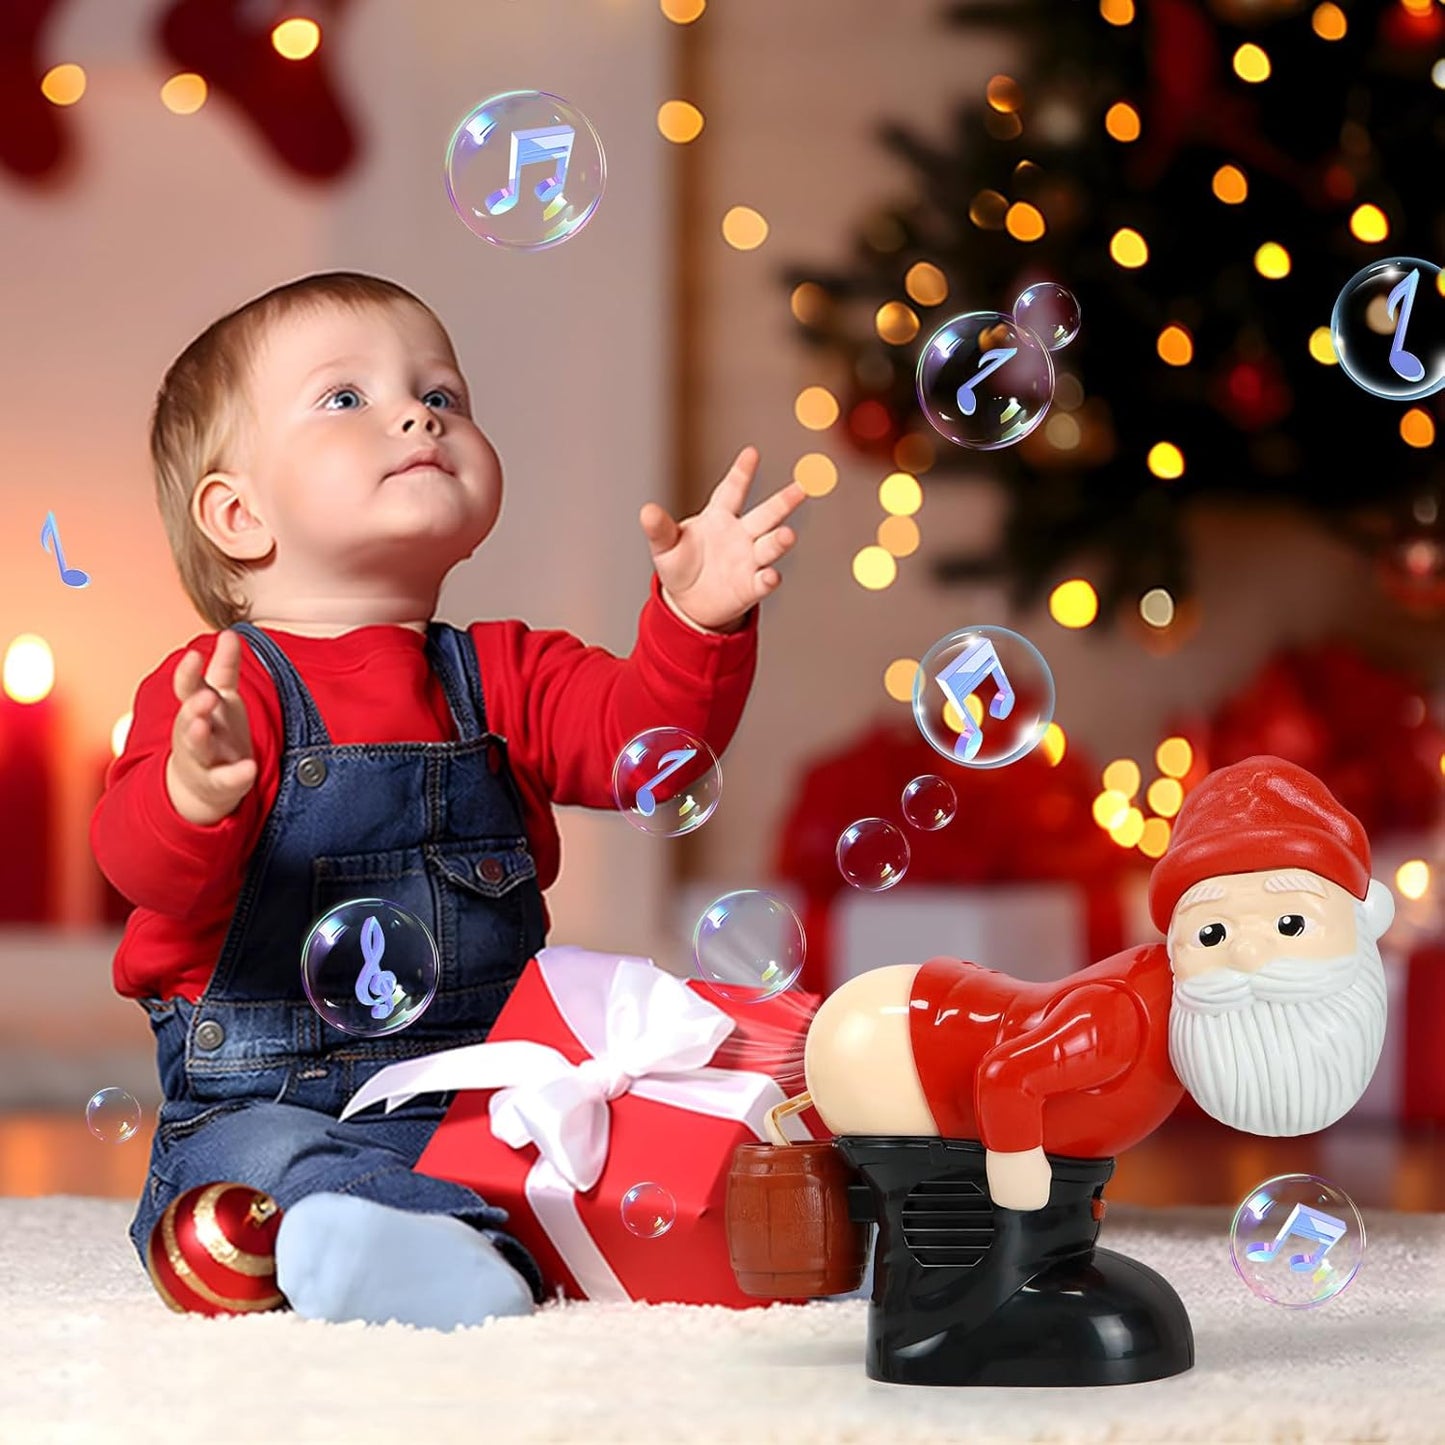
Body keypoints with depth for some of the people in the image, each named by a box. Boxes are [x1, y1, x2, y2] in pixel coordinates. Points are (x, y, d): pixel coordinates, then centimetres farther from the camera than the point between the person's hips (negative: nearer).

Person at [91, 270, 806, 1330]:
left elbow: (642, 734, -1)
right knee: (269, 1163, -38)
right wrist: (197, 794, -42)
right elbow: (145, 865, -18)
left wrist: (699, 622, -20)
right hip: (268, 1104, -5)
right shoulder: (217, 689, -3)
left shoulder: (504, 677, 14)